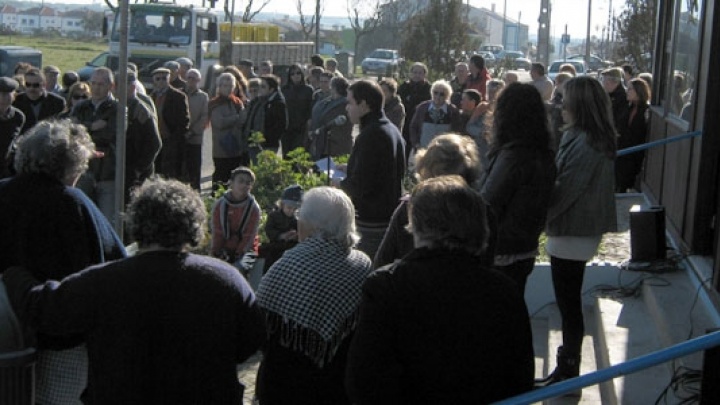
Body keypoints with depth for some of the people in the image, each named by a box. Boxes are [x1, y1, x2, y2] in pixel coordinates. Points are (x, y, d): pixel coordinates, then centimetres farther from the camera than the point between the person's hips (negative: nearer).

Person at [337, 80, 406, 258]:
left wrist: (340, 184, -2)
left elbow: (359, 186, -23)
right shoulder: (393, 130, 12)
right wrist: (350, 169, 20)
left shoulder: (370, 135, -19)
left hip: (373, 223, -10)